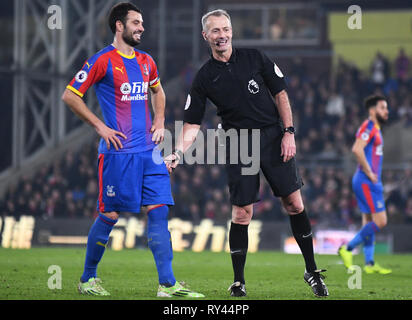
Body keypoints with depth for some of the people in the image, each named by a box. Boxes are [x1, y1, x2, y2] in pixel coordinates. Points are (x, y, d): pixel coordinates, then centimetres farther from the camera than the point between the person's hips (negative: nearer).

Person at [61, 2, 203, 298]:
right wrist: (100, 126, -8)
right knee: (110, 215, -1)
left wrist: (159, 122, 16)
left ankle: (167, 284, -6)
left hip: (148, 150, 6)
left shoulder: (146, 61, 13)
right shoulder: (102, 61, -6)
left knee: (159, 211, -3)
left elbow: (157, 91, 33)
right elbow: (70, 96, -4)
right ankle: (88, 279, 16)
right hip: (118, 150, -6)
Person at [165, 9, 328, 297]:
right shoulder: (204, 78, 2)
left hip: (274, 138, 1)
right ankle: (238, 282, 5)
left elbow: (281, 94, 7)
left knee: (294, 203, -2)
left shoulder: (255, 59, 3)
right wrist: (178, 153, -15)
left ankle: (312, 272, 10)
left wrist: (289, 132, -2)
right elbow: (191, 125, 0)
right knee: (242, 213, -6)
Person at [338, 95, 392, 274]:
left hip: (371, 182, 10)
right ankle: (347, 249, -7)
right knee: (380, 221, -12)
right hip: (366, 182, -10)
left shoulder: (376, 129, 19)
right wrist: (369, 173, -21)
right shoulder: (368, 127, -12)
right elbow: (357, 149, -27)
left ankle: (369, 264, 9)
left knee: (369, 222, 8)